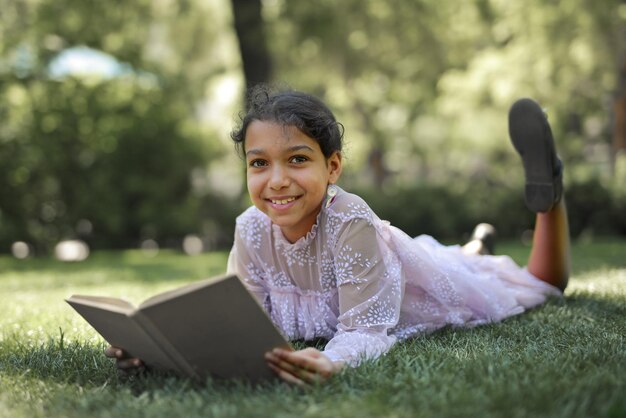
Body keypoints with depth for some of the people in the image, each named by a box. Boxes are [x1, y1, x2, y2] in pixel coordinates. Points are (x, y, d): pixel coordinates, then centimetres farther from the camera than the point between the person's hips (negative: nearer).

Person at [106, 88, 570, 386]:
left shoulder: (351, 221, -45)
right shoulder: (251, 229, -29)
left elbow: (364, 329, -46)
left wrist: (330, 361, -69)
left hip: (428, 285, -5)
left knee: (543, 280, 20)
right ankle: (477, 241, 65)